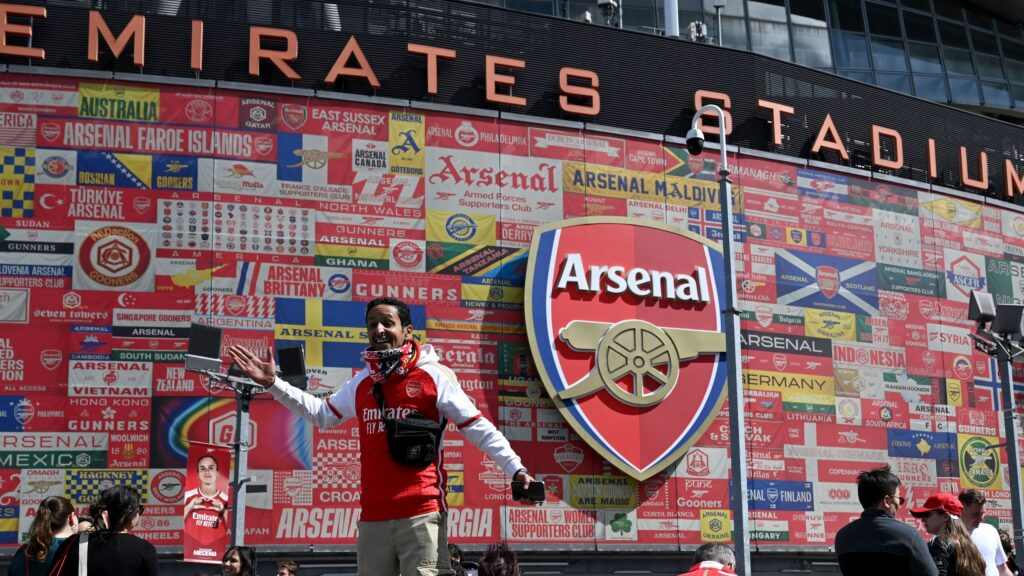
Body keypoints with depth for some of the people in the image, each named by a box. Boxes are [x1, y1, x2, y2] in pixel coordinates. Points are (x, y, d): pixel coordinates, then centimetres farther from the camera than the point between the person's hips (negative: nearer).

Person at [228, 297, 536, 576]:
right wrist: (273, 384, 23)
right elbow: (322, 414, 28)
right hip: (372, 517, 6)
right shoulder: (361, 382, 15)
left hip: (422, 513, -6)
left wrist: (515, 468, -10)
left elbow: (478, 428, -2)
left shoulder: (435, 375, -2)